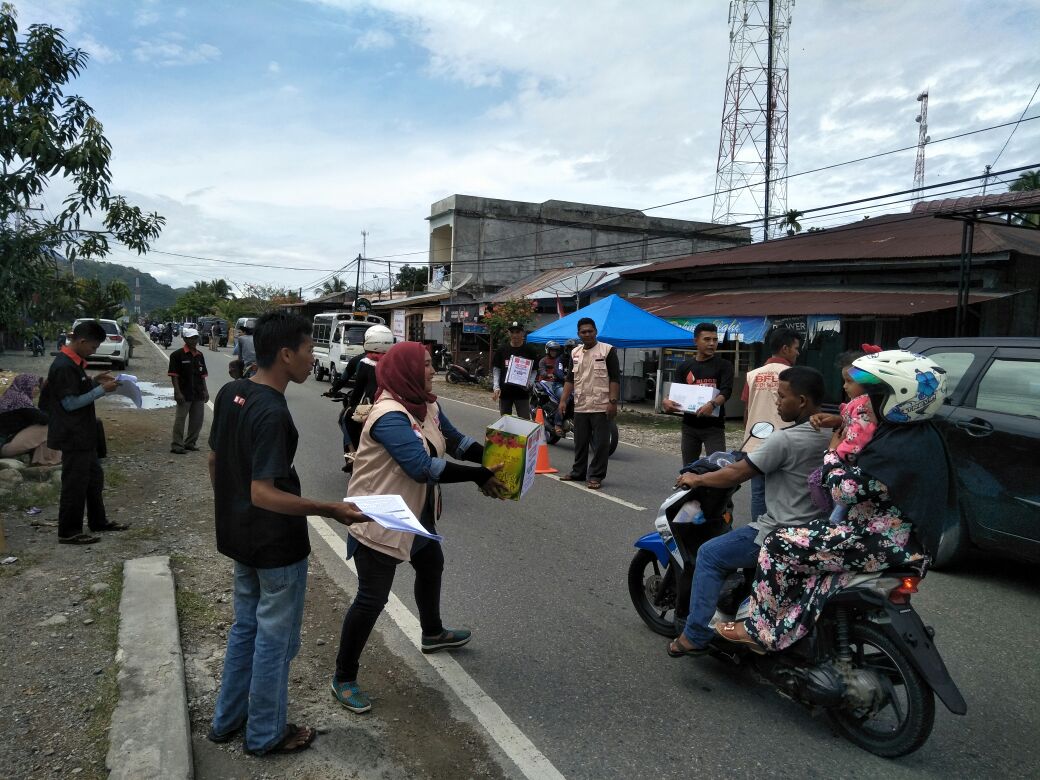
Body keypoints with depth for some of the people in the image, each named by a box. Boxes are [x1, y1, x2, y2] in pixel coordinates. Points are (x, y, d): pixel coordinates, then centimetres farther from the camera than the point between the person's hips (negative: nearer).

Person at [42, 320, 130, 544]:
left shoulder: (75, 362, 10)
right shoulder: (64, 366, -21)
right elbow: (70, 403, -22)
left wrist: (94, 381, 6)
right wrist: (102, 390, -19)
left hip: (84, 434, 10)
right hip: (72, 436, -10)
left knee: (94, 477, 19)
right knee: (75, 483, 0)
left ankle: (98, 521, 31)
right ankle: (69, 532, 11)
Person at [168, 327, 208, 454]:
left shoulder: (199, 355, 11)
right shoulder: (177, 355, -7)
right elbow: (174, 375, -10)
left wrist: (205, 391, 9)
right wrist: (177, 392, -16)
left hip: (198, 393, 6)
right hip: (184, 394, -6)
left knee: (197, 419, 11)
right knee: (180, 419, 0)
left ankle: (190, 443, 24)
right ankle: (176, 445, 6)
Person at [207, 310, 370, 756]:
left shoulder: (230, 393, 0)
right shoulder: (272, 414, -28)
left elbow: (214, 460, 9)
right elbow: (263, 493, -30)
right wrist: (330, 510, -30)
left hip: (241, 537, 9)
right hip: (277, 546, -9)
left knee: (245, 627, 24)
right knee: (274, 638, 10)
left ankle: (227, 720, 39)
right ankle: (265, 734, 28)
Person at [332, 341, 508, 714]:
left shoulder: (428, 406, 0)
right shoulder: (390, 416, -29)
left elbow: (456, 442, 5)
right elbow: (423, 467, -37)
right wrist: (478, 476, -33)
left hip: (416, 514, 10)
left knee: (431, 567, 28)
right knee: (372, 599, -2)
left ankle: (433, 634, 54)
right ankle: (344, 679, 16)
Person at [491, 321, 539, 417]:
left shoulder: (529, 350, 1)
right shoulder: (502, 350, 5)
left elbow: (534, 370, 5)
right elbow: (496, 370, 6)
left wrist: (529, 382, -14)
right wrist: (496, 387, -6)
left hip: (522, 392, -2)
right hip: (504, 392, 2)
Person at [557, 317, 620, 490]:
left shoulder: (607, 350, -4)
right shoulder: (575, 353, 13)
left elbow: (615, 378, -7)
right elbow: (570, 379, 16)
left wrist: (613, 401, -14)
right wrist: (563, 400, 7)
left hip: (601, 407, -5)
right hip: (580, 406, 6)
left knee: (600, 443, -3)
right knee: (580, 442, 13)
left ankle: (596, 476, 4)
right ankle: (578, 472, 25)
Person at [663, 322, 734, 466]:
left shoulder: (724, 365, 0)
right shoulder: (684, 367, 9)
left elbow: (726, 391, -12)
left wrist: (713, 404, -34)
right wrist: (667, 401, -17)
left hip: (714, 426, -3)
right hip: (689, 426, 4)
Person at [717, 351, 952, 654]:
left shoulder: (898, 448, -24)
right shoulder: (923, 433, 7)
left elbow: (845, 490, -24)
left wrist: (834, 452, -7)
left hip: (884, 543, -10)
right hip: (909, 541, 10)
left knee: (780, 545, -8)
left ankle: (760, 629, 5)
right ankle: (784, 635, 13)